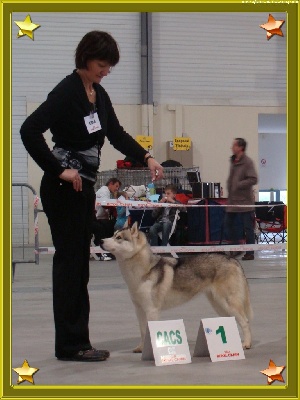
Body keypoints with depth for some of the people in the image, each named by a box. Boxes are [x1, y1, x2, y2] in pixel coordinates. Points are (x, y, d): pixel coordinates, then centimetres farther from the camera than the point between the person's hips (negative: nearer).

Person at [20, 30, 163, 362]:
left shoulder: (99, 94, 11)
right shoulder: (66, 92, -16)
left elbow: (116, 134, 20)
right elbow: (29, 130, -26)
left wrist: (146, 158, 5)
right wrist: (59, 170, -23)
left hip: (84, 187, 9)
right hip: (64, 188, -9)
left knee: (78, 263, 10)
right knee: (69, 261, -5)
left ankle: (75, 343, 16)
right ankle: (70, 345, 0)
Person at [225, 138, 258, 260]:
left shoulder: (247, 162, -13)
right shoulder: (233, 161, 13)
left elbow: (253, 179, -20)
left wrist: (238, 185, -21)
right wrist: (229, 186, 10)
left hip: (244, 201, -9)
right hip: (232, 200, 9)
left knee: (247, 227, -2)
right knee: (229, 223, 12)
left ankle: (250, 253, 4)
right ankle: (236, 249, 24)